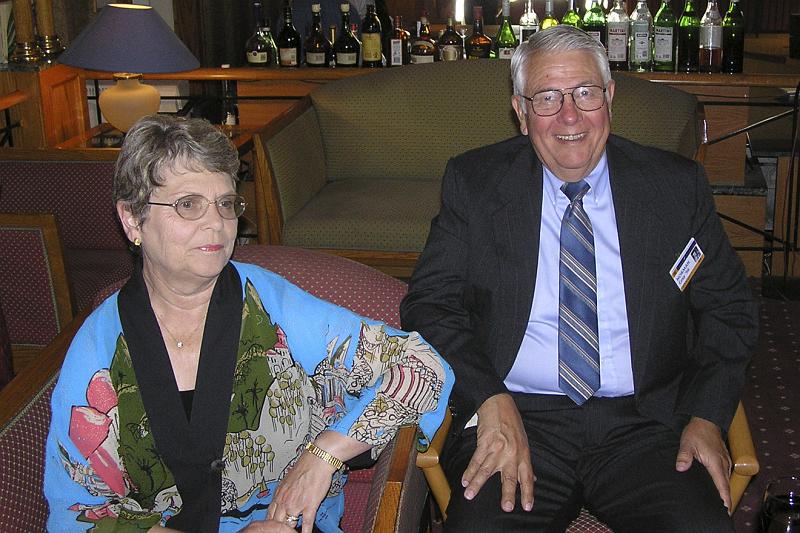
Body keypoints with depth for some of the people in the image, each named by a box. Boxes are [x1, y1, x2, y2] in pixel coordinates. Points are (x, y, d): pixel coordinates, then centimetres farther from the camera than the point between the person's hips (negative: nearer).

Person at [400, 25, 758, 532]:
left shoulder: (678, 185, 8)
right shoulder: (474, 182, 5)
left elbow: (729, 308, 12)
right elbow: (430, 303, 0)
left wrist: (706, 416, -5)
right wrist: (492, 403, -16)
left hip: (644, 421, 2)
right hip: (516, 417, -1)